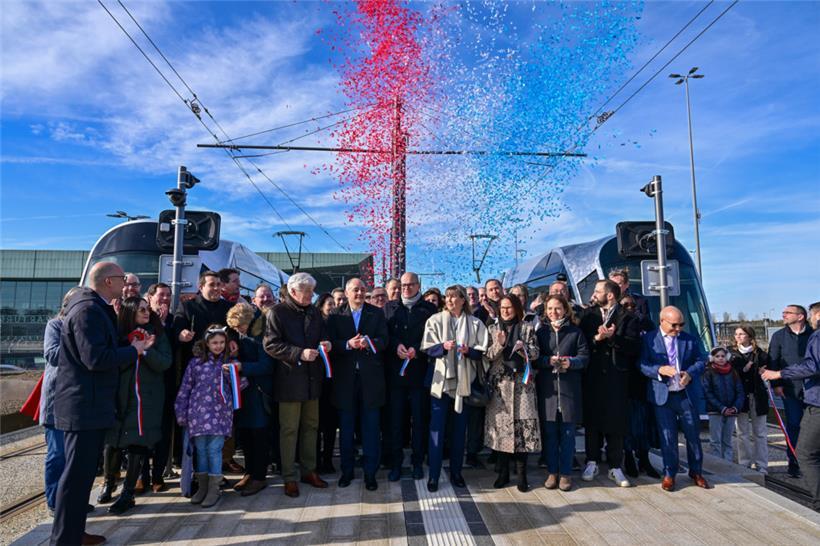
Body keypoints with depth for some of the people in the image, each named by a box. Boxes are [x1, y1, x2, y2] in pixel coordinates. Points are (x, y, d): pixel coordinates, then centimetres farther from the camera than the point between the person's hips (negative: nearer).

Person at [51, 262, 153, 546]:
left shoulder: (93, 306, 13)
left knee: (84, 472, 19)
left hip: (88, 403, 11)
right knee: (77, 474, -2)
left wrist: (133, 345, 4)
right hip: (84, 405, -11)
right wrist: (133, 350, -14)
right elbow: (96, 359, -26)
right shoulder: (88, 309, -19)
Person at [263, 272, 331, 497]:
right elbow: (271, 345, -14)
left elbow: (322, 335, 20)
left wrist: (325, 344, -4)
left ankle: (309, 471, 27)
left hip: (312, 377, 6)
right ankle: (289, 477, 14)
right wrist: (300, 354, -22)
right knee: (289, 429, 3)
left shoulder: (314, 312, 11)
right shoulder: (278, 312, -7)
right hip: (289, 379, -6)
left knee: (310, 426, 14)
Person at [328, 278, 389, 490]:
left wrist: (369, 342, -22)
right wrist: (348, 344, -21)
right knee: (346, 427, 10)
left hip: (371, 377, 0)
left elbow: (384, 340, -3)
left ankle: (370, 472, 15)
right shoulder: (336, 317, 6)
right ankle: (347, 470, 24)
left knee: (370, 427, 5)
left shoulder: (377, 313, 6)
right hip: (345, 378, 1)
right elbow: (332, 344, -3)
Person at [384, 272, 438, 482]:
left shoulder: (429, 308, 5)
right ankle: (395, 463, 15)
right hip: (395, 370, 1)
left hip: (419, 370, -1)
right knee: (395, 418, 4)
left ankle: (417, 462, 18)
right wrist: (396, 346, -11)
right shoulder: (390, 307, 11)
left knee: (419, 418, 6)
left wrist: (417, 349, -13)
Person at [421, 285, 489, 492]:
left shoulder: (475, 323, 5)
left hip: (463, 381, 2)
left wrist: (469, 350, -16)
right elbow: (427, 348, -3)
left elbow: (483, 351, 3)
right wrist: (443, 346, -21)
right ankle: (433, 475, 6)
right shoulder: (435, 320, 2)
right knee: (437, 428, -3)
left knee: (460, 428, 11)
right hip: (440, 380, -2)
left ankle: (456, 471, 24)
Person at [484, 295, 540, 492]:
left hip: (521, 383, -1)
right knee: (500, 424, 2)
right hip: (499, 383, 1)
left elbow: (535, 353, 3)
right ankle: (503, 472, 15)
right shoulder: (493, 329, 10)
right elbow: (488, 356, 3)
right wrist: (499, 344, -15)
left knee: (523, 424, -5)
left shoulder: (527, 328, 8)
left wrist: (523, 347, -16)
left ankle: (522, 474, 6)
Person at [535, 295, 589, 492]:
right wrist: (548, 360, -14)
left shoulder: (575, 332, 6)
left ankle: (566, 473, 16)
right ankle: (552, 472, 17)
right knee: (549, 431, 5)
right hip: (547, 387, 1)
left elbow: (585, 356, 2)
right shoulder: (541, 332, 9)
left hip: (569, 387, -1)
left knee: (567, 432, 4)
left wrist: (571, 362, -16)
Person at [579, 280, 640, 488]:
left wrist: (612, 338, -19)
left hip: (617, 377, -2)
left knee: (615, 422, 2)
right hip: (592, 377, 2)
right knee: (592, 420, 7)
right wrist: (596, 338, -15)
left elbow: (634, 347, -10)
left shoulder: (628, 318, 2)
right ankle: (592, 462, 19)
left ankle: (616, 467, 14)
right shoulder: (589, 315, 11)